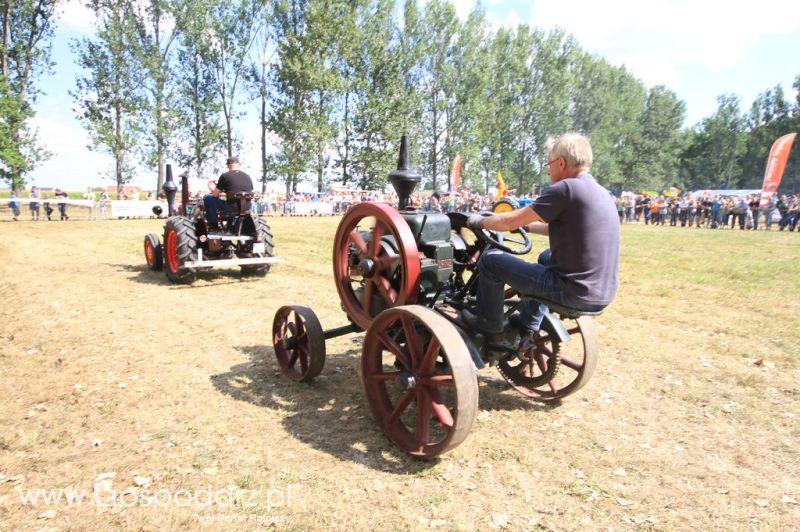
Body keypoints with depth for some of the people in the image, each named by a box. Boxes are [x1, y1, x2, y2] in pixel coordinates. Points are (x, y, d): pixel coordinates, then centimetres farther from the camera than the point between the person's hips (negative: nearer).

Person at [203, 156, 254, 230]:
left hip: (231, 208, -6)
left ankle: (213, 224, 13)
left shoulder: (225, 176, -4)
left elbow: (215, 194, -1)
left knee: (207, 198, 11)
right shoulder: (248, 177, 11)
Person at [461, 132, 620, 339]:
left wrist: (479, 222, 8)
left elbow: (510, 221, -10)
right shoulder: (601, 192, 11)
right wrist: (526, 225, 31)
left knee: (490, 259, 2)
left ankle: (489, 323, 20)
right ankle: (528, 324, 39)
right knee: (547, 257, 37)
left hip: (575, 291, -9)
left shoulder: (565, 188, -15)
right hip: (603, 293, 9)